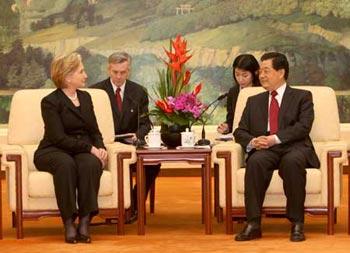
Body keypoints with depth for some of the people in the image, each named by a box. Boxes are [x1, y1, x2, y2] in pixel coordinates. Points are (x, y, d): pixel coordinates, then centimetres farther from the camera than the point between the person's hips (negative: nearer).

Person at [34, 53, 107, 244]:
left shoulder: (85, 97, 16)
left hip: (84, 151, 4)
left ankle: (84, 222, -36)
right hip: (53, 152, -4)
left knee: (91, 163, -32)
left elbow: (95, 131, 15)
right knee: (66, 164, -39)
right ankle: (68, 223, -35)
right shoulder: (50, 102, -5)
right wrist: (90, 148, -21)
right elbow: (59, 138, -14)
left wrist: (100, 148, -8)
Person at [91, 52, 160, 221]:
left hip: (131, 144, 2)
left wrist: (137, 135, -11)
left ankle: (134, 203, -9)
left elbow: (145, 123, 11)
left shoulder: (139, 92, 11)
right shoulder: (95, 91, 4)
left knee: (153, 162, -26)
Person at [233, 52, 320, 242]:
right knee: (255, 162, -33)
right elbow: (240, 132, 17)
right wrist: (252, 141, -7)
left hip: (294, 148, -2)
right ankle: (253, 224, -34)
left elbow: (303, 127, -3)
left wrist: (275, 139, -16)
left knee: (292, 161, -38)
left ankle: (297, 223, -31)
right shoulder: (254, 101, 25)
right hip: (264, 150, 3)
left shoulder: (302, 97, 14)